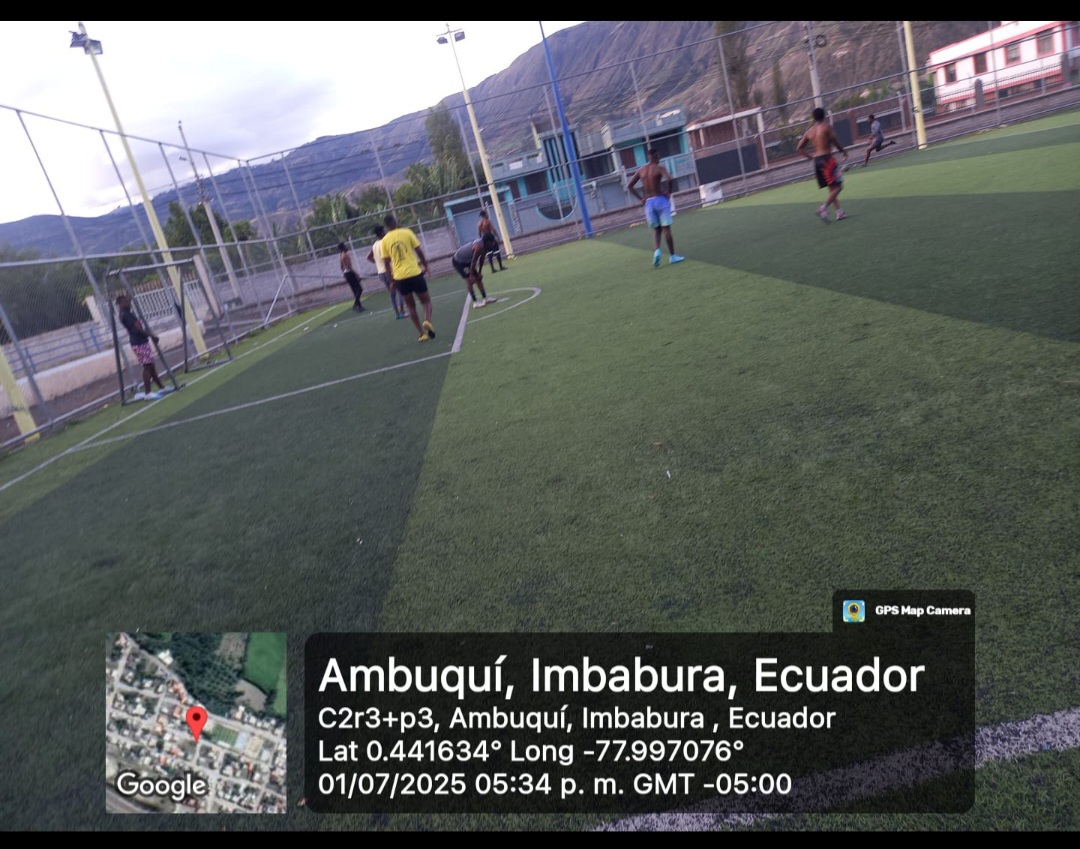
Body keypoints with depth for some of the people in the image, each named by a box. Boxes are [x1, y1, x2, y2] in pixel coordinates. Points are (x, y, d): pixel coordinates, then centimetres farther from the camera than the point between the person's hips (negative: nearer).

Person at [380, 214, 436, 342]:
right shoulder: (407, 232, -1)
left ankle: (422, 333, 10)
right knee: (426, 300, 12)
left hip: (399, 277, 2)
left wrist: (391, 280, 13)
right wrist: (425, 266, 12)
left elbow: (387, 263, 5)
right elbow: (419, 251, -2)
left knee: (411, 306, 13)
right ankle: (427, 320, -18)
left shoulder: (385, 241, 4)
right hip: (415, 273, -2)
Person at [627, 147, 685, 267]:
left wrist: (641, 198, 10)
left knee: (656, 229, 14)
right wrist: (668, 192, -9)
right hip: (660, 199, -4)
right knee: (666, 228, 2)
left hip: (648, 202, 5)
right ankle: (672, 256, 7)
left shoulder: (641, 170, 8)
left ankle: (657, 250, -11)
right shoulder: (659, 168, -8)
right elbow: (669, 179, -25)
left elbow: (630, 186, 10)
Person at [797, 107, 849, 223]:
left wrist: (810, 156, 17)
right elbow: (835, 142, -9)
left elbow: (799, 148, 12)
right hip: (827, 158, -7)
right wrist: (844, 151, 7)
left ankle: (839, 212, 13)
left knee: (832, 188, 15)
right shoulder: (827, 127, -4)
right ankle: (824, 207, -23)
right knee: (838, 187, -5)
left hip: (816, 161, 7)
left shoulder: (809, 132, 12)